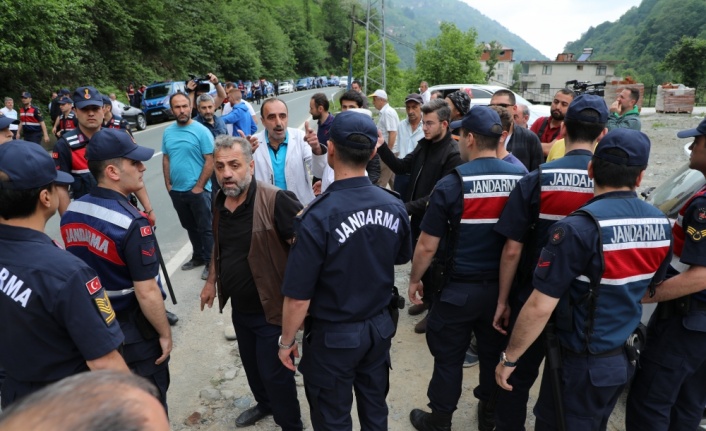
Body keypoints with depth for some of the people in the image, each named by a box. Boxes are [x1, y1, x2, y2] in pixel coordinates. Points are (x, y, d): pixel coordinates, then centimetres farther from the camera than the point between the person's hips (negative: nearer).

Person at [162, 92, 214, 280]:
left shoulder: (201, 131, -12)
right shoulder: (168, 132, 6)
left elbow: (210, 161, -14)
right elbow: (166, 159, 12)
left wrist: (198, 187, -15)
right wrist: (168, 184, 4)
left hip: (197, 190, -6)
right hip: (176, 191, 6)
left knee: (205, 228, 5)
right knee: (190, 227, 19)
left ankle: (210, 262, 17)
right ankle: (198, 256, 34)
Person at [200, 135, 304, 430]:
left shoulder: (275, 201, -26)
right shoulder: (219, 202, 0)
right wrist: (211, 281, 19)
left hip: (270, 309, -7)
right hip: (239, 308, 7)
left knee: (275, 372, 9)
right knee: (251, 364, 27)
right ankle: (265, 404, 54)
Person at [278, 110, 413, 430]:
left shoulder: (317, 217, -27)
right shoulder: (394, 206, -11)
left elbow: (298, 296, -22)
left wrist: (287, 341, -6)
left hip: (333, 336, -5)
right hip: (380, 327, 5)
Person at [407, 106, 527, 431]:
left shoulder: (451, 184, -17)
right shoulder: (520, 179, -4)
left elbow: (427, 246, -15)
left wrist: (414, 279, 1)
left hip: (458, 288, -4)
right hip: (501, 286, 5)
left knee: (448, 358, 11)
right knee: (494, 353, 21)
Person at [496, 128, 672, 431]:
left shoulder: (580, 227, -27)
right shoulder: (661, 225, -5)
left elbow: (540, 307, -26)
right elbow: (647, 289, 11)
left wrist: (509, 358, -14)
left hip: (580, 363, -6)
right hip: (622, 358, 7)